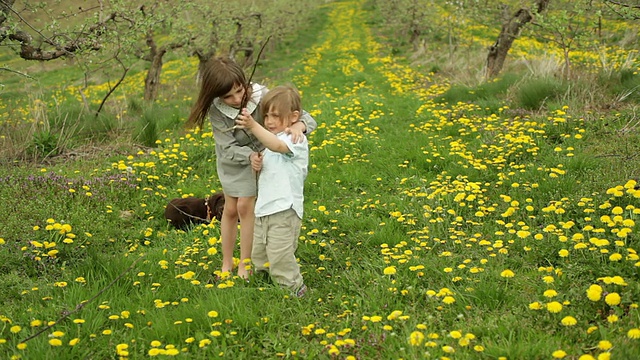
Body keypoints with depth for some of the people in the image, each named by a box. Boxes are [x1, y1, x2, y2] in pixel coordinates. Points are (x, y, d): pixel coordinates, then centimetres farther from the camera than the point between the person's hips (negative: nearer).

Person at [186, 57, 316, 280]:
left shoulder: (261, 96, -34)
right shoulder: (216, 110, -29)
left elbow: (306, 118, -32)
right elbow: (228, 148, -26)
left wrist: (299, 125, -56)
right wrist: (249, 156, -47)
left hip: (262, 155, -2)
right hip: (233, 160, 2)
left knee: (245, 206, -6)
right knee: (231, 209, 9)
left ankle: (245, 263, 11)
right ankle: (226, 263, 27)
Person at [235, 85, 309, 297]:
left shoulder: (296, 139, -11)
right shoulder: (270, 144, 17)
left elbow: (276, 145, -33)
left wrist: (253, 126, -44)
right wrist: (257, 166, 2)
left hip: (284, 210, -9)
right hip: (264, 209, 9)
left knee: (279, 258, -10)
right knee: (258, 258, 15)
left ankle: (293, 288, 8)